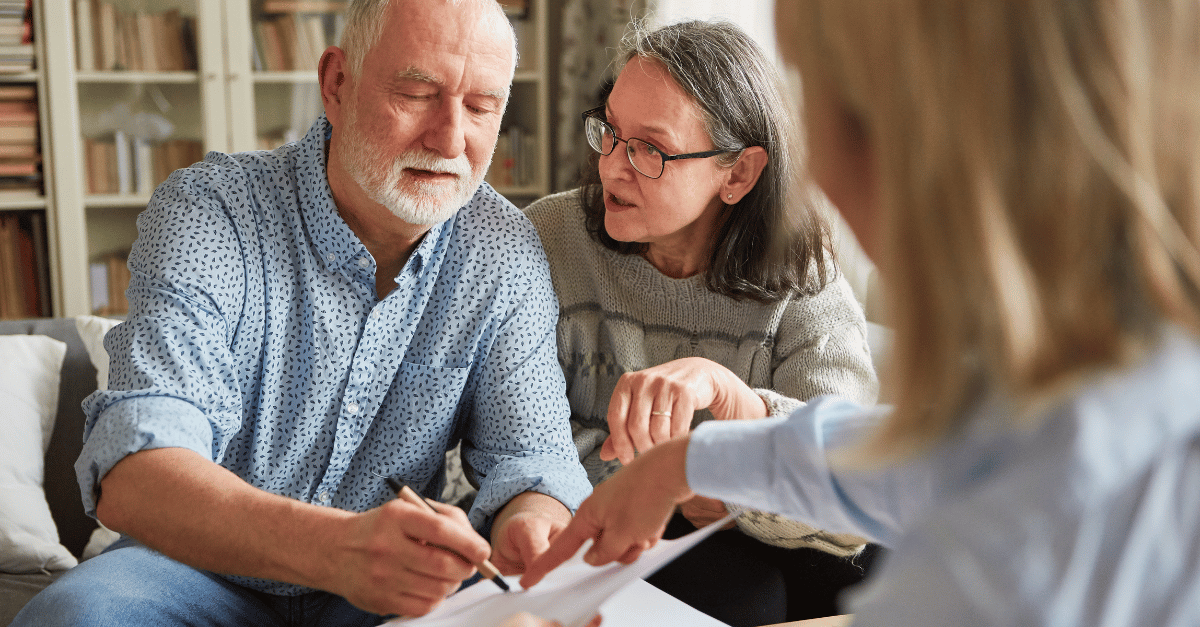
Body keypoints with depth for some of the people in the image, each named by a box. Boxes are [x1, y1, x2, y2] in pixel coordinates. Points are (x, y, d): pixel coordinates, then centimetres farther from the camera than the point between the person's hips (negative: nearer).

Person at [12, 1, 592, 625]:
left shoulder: (507, 252, -6)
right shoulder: (205, 212, -18)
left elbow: (528, 449, -8)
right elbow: (130, 477, -30)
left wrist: (528, 526, -35)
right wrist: (335, 546, -50)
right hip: (207, 572, -2)